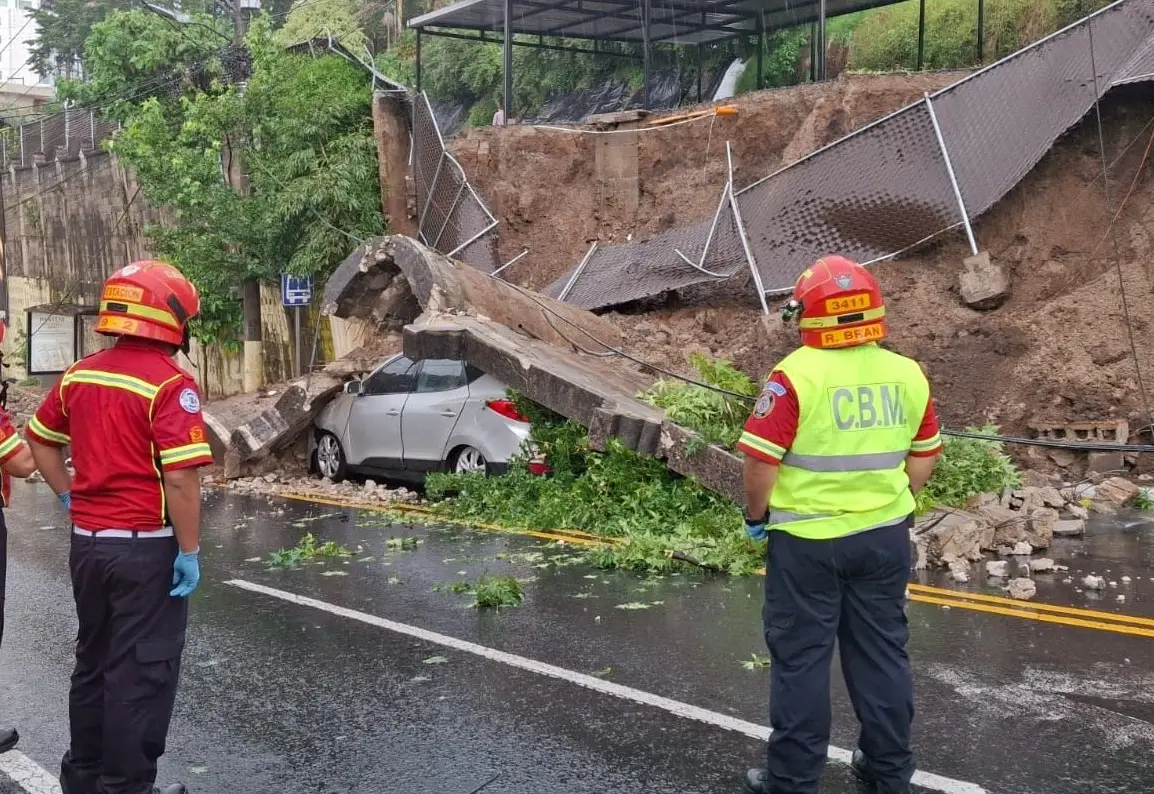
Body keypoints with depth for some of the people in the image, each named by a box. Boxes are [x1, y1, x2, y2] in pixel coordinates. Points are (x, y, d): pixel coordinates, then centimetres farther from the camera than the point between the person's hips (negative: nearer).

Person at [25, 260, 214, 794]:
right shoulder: (170, 384, -17)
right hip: (146, 547, -7)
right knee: (142, 671, 3)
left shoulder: (78, 375, 6)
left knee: (93, 660, 20)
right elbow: (180, 477, -22)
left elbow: (40, 439, 17)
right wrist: (189, 551, -16)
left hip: (87, 541, 8)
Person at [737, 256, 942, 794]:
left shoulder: (796, 375, -17)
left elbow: (760, 460, -17)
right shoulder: (908, 375, 0)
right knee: (882, 653, 16)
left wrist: (757, 514, -1)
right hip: (885, 536, 5)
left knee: (800, 659, 7)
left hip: (806, 540, -5)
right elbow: (924, 456, 10)